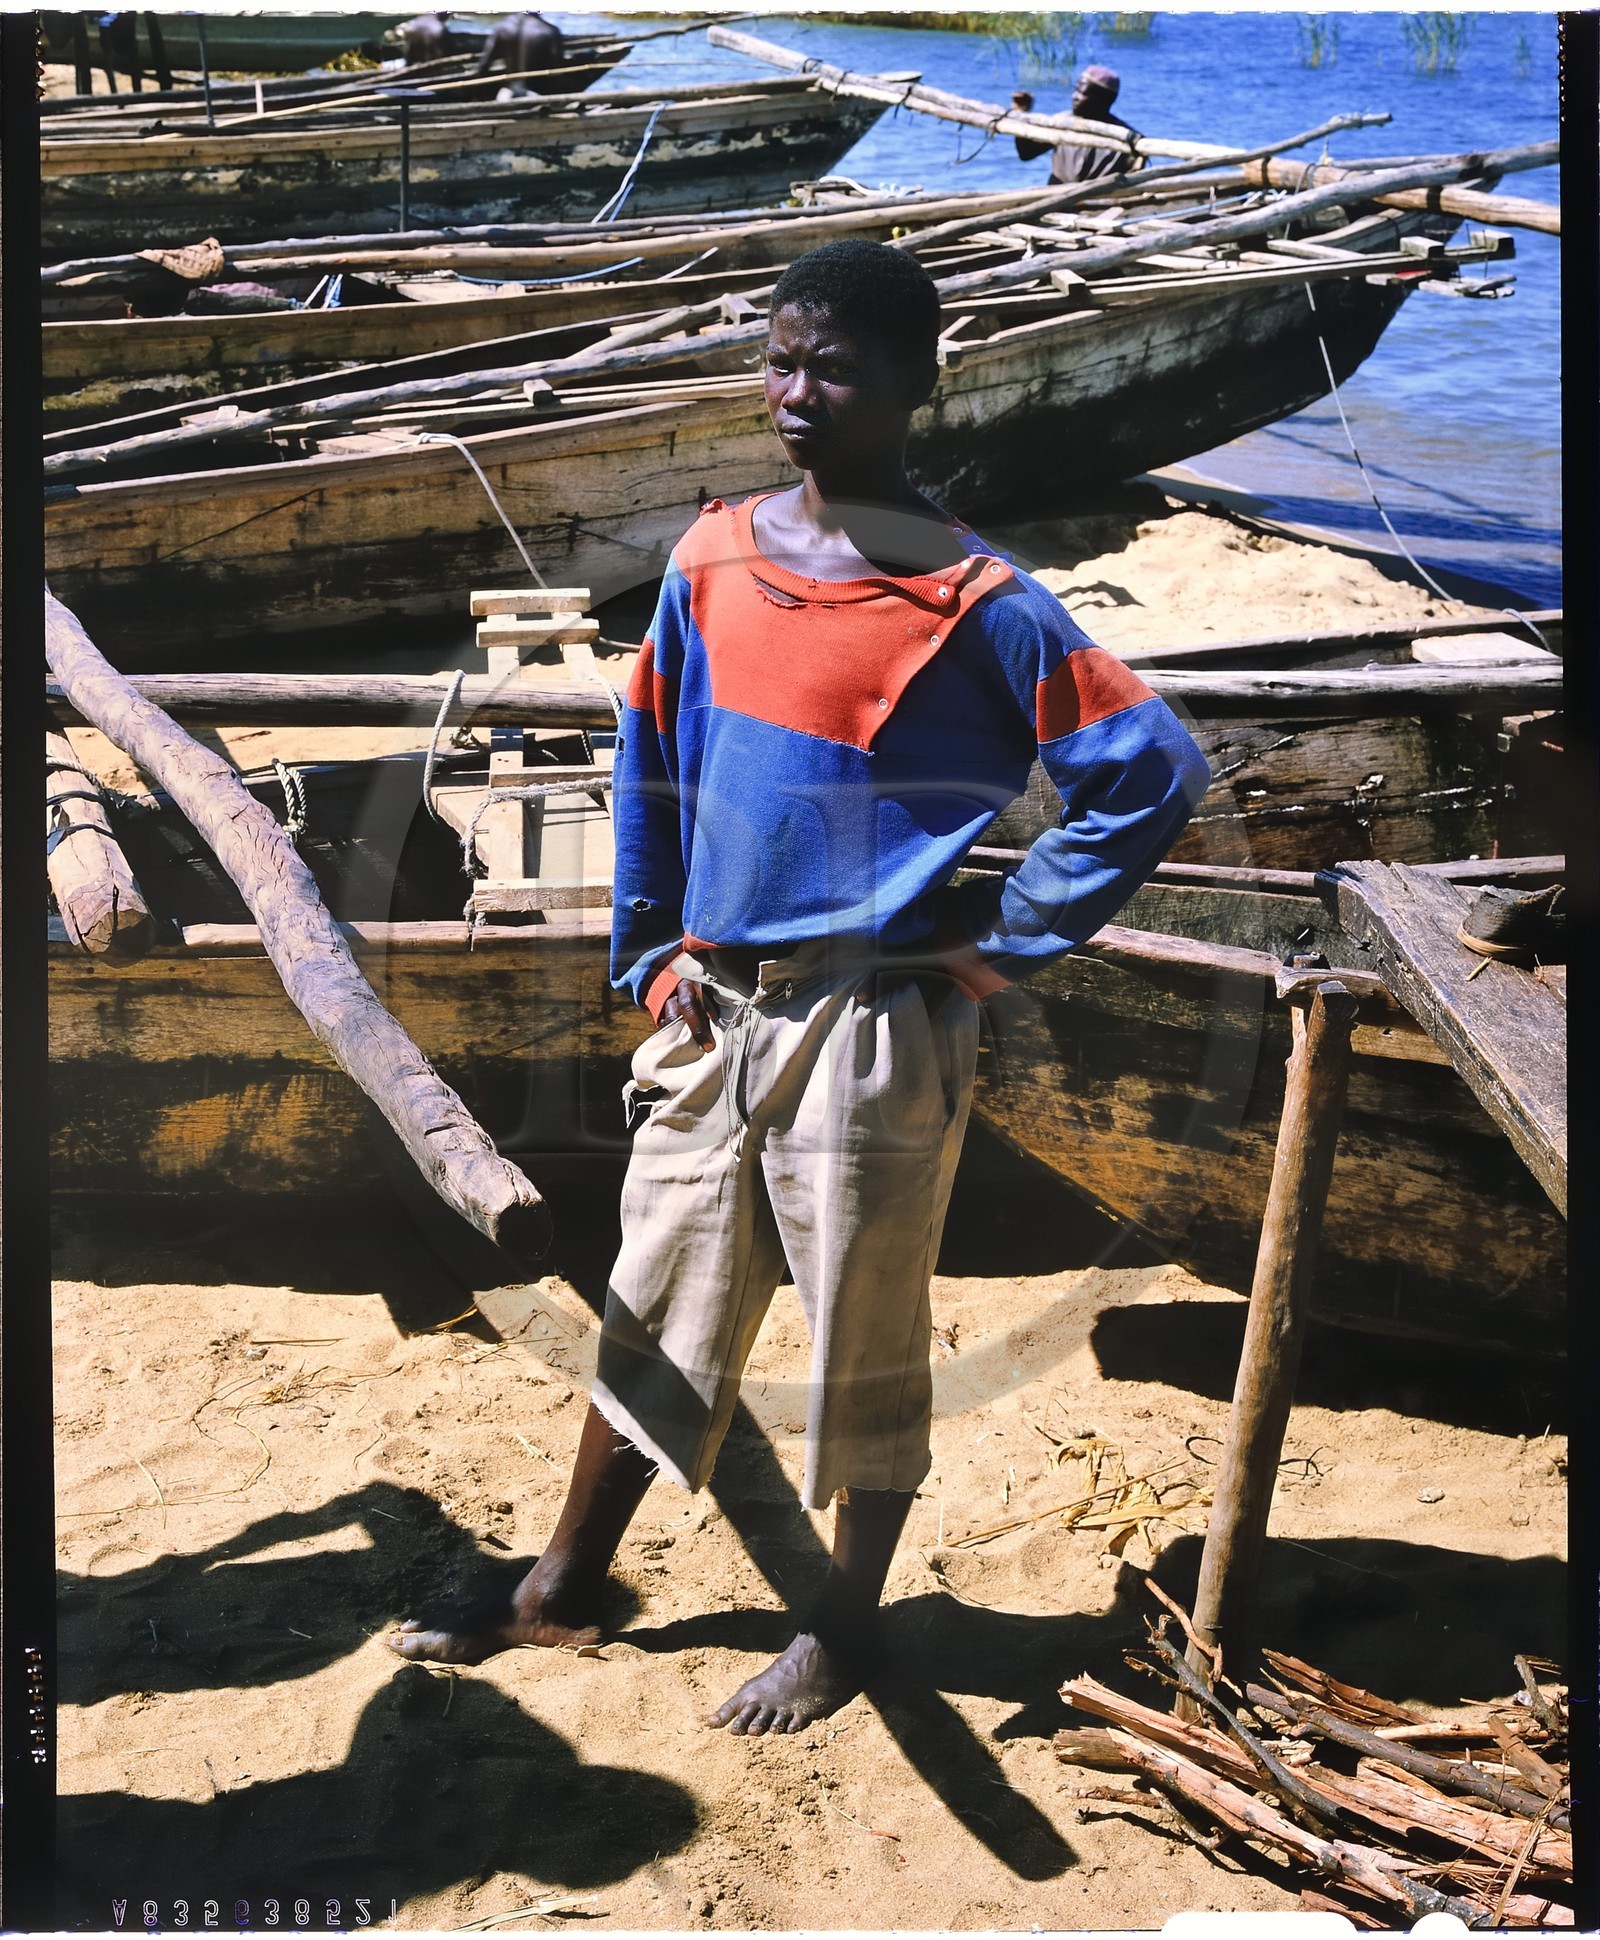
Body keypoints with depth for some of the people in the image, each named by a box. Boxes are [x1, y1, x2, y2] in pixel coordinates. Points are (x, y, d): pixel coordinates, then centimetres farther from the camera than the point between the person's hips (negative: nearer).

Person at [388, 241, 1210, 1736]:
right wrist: (651, 954, 9)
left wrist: (1007, 938, -11)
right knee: (652, 1315, 17)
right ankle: (566, 1586, 34)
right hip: (715, 1015, 5)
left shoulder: (974, 608, -13)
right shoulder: (713, 562, 3)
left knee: (866, 1336, 10)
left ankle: (847, 1625, 29)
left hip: (874, 1030, -5)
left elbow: (1153, 769, -14)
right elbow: (649, 765, 14)